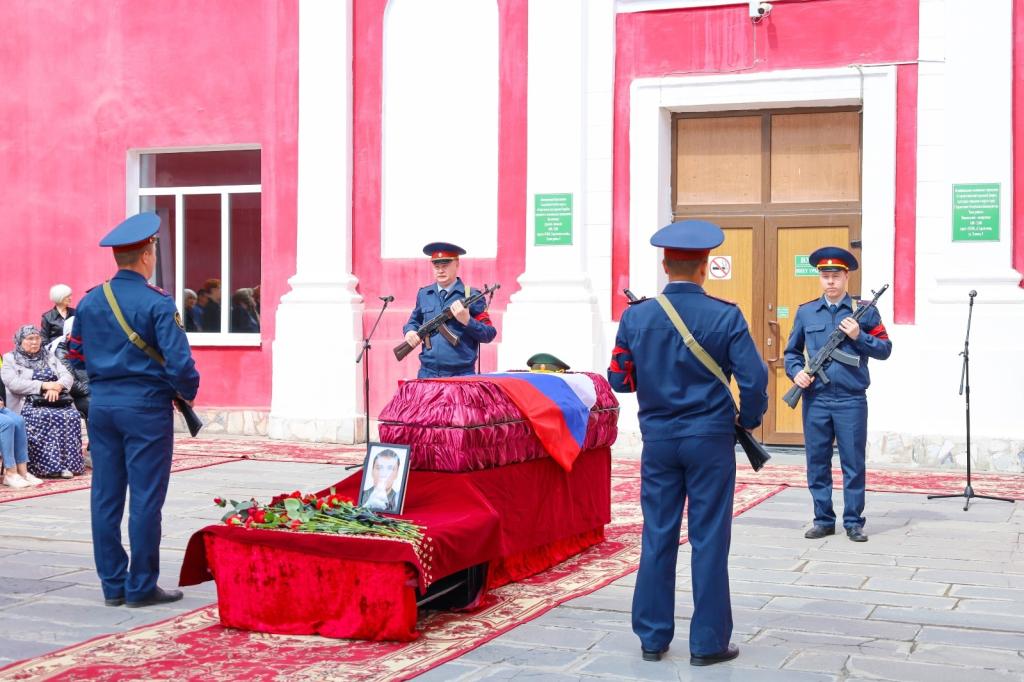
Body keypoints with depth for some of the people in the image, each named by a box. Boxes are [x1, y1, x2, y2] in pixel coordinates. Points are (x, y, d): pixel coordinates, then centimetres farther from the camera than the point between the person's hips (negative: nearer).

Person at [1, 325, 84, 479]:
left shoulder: (49, 357, 20)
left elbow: (68, 377, 8)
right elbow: (13, 384, -10)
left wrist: (56, 387, -16)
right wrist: (44, 385, -16)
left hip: (57, 402, 4)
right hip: (28, 404, -3)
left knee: (72, 416, -27)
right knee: (45, 418, -35)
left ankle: (69, 463, -26)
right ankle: (50, 466, -34)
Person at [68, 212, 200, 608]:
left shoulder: (89, 301, 5)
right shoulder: (157, 304, -12)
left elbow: (76, 356, 13)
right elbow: (179, 363, -16)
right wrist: (188, 392, 2)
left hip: (101, 405, 6)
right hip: (146, 407, -6)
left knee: (105, 497, 10)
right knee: (145, 498, 1)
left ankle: (113, 584, 17)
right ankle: (141, 587, 6)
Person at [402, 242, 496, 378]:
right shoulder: (423, 294, 12)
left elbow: (489, 335, -1)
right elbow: (414, 321, 28)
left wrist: (467, 321, -15)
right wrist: (410, 331, 6)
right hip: (427, 374, 3)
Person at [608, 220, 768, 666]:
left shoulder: (635, 317, -2)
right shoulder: (725, 317, -10)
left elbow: (619, 380, 4)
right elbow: (754, 380, -12)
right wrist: (747, 420, 6)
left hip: (658, 440, 3)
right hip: (709, 440, -3)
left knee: (657, 537, 10)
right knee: (708, 541, 4)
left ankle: (652, 638, 17)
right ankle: (708, 643, 10)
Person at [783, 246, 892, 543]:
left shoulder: (865, 311, 5)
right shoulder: (805, 312, 9)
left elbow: (885, 349, 4)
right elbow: (792, 352, 14)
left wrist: (859, 336, -11)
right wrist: (796, 371, -5)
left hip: (851, 400, -2)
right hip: (815, 399, 2)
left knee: (853, 463, 2)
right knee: (817, 462, 6)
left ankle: (853, 522, 11)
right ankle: (823, 520, 16)